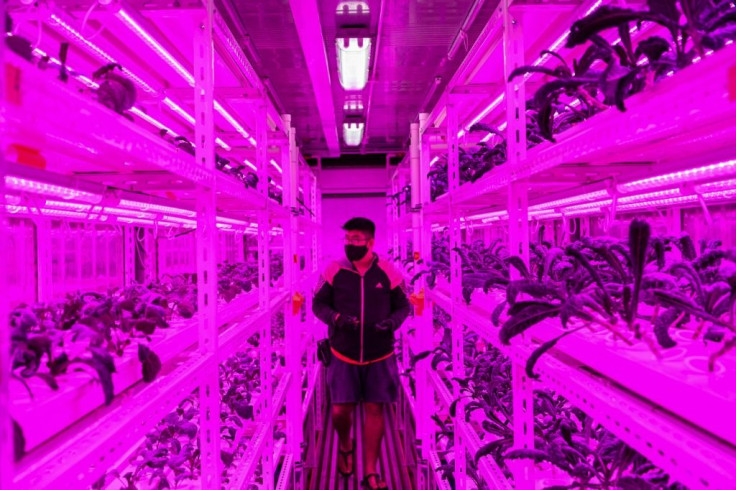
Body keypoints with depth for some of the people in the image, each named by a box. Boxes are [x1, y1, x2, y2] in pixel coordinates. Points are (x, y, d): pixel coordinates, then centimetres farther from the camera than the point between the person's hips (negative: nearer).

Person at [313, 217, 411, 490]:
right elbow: (318, 304, 3)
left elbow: (403, 306, 4)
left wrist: (392, 322, -16)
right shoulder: (334, 271, -5)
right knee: (340, 411, -1)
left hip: (379, 356, 0)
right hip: (344, 355, 0)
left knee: (375, 410, 7)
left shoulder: (388, 272, -6)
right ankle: (345, 446, 36)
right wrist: (336, 318, -17)